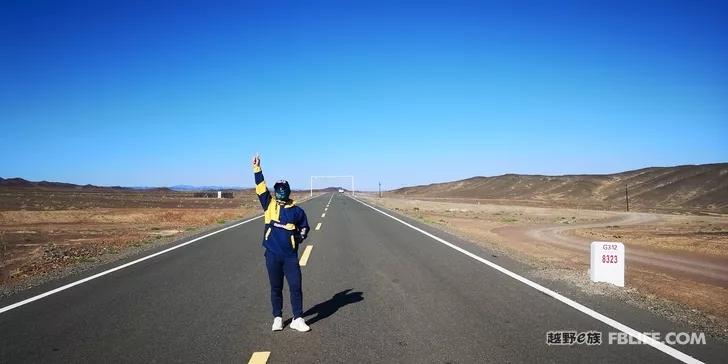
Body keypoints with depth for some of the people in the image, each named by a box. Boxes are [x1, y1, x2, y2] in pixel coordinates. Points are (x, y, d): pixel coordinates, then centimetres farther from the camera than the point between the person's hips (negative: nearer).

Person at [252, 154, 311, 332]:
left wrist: (301, 236, -6)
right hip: (272, 255, 1)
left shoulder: (297, 210, 3)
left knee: (296, 287, -1)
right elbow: (261, 187, -3)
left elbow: (305, 227, 15)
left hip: (290, 256, 0)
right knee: (276, 288, 10)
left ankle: (297, 319, 10)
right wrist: (257, 168, -8)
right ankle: (277, 318, 23)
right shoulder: (269, 205, 4)